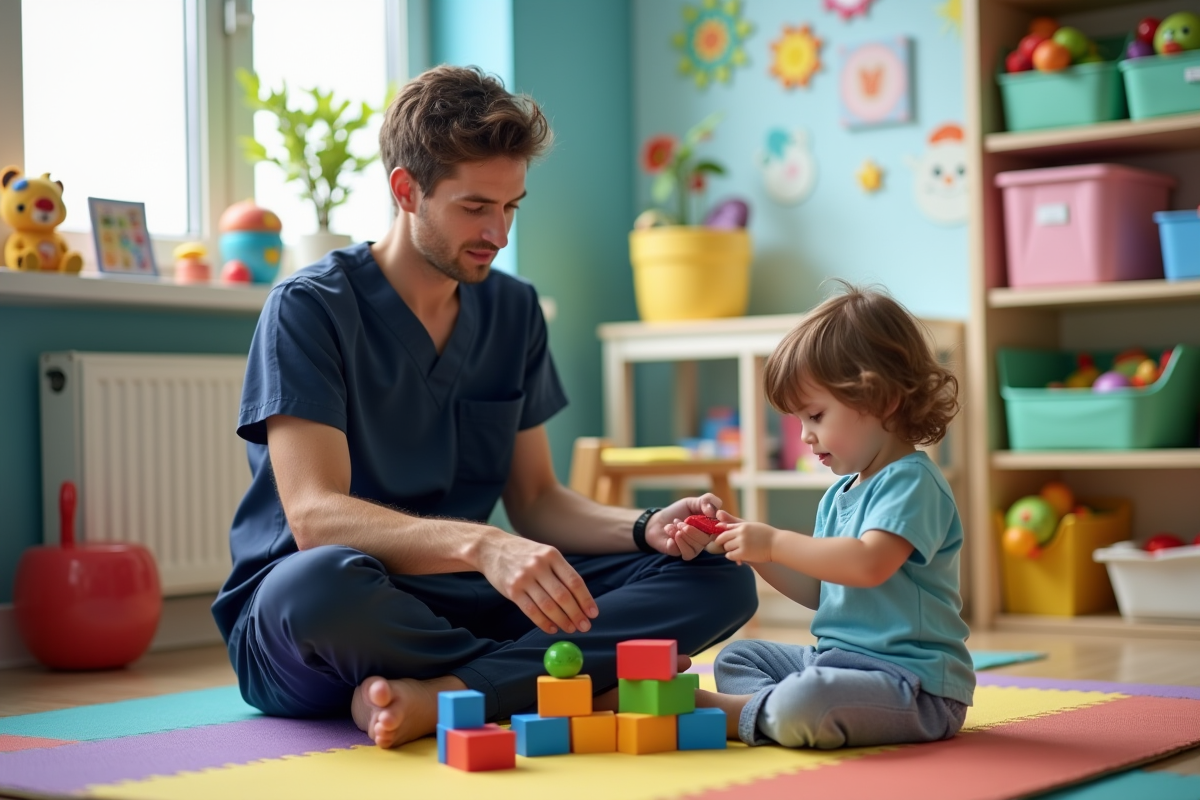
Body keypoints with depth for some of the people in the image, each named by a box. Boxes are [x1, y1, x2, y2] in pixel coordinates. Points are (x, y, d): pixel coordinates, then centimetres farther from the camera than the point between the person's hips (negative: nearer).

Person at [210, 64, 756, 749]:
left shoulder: (514, 309, 9)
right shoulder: (311, 308, -10)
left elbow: (536, 501, 12)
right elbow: (314, 515, -23)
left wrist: (647, 529, -9)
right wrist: (479, 544, -39)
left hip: (453, 600, 6)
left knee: (720, 580, -11)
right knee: (322, 580, -43)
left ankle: (433, 698, -26)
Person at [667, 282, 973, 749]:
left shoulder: (912, 482, -14)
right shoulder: (839, 495, 17)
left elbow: (869, 564, -29)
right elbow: (818, 592, 21)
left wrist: (775, 543, -20)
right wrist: (753, 549, 9)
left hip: (912, 679, -11)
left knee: (801, 705, -36)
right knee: (735, 660, 16)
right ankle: (766, 708, -14)